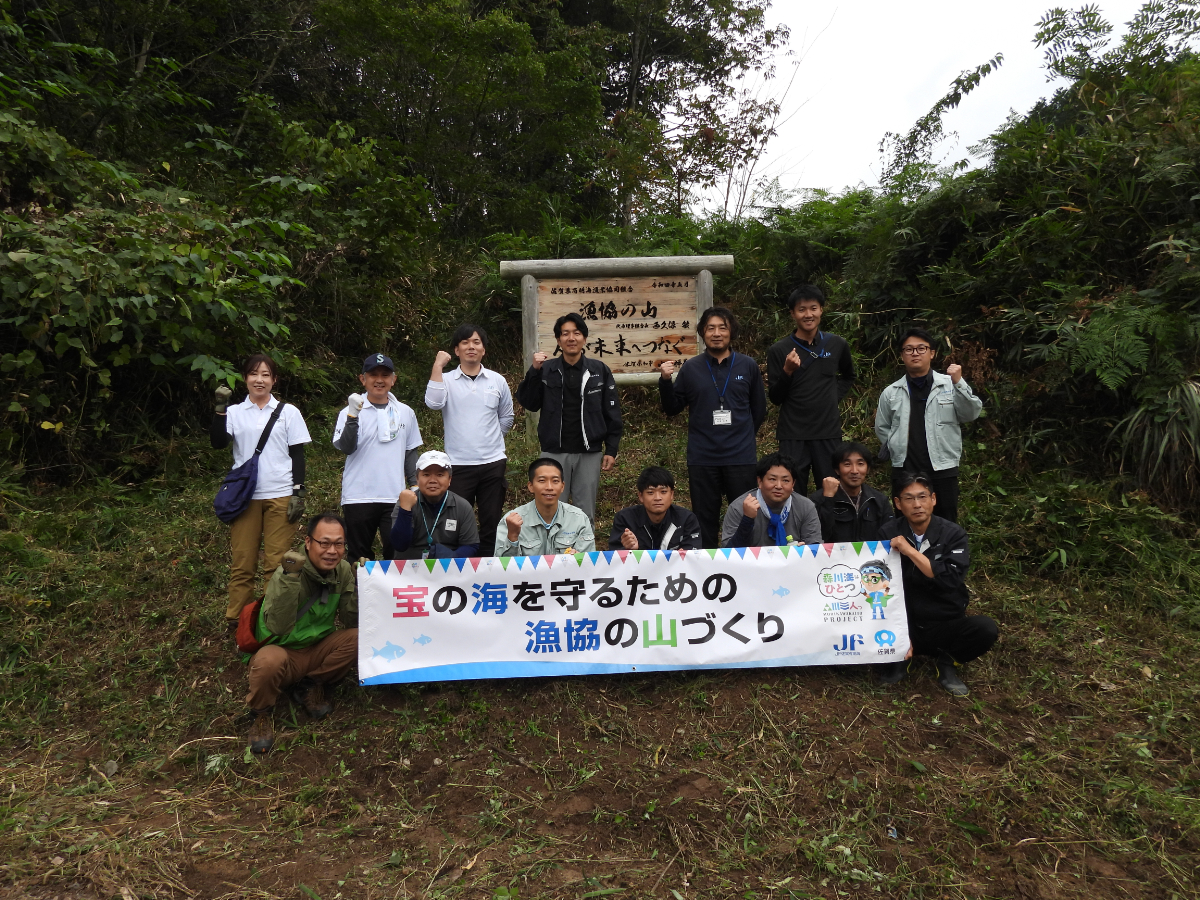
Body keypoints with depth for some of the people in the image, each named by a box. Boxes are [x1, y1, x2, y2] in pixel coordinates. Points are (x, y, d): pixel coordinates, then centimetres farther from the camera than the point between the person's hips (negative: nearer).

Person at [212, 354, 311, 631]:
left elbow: (297, 455, 5)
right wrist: (220, 408, -15)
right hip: (245, 496, 1)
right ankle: (234, 622, 10)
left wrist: (298, 493, -2)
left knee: (277, 562, 0)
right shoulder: (235, 412, 9)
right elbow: (218, 443, -7)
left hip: (280, 496, -1)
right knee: (242, 563, 2)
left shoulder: (288, 412, 7)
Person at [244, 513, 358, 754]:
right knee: (270, 660, -38)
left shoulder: (343, 570, -5)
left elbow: (352, 622, -5)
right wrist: (290, 578, -41)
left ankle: (310, 685, 3)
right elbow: (279, 628, -34)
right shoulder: (286, 573, -22)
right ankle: (260, 713, -4)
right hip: (283, 652, -5)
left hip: (318, 650, 5)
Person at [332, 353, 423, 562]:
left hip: (395, 497, 2)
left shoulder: (406, 413, 10)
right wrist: (353, 416, -22)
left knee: (397, 555, 0)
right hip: (359, 497, -2)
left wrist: (415, 487, 9)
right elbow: (346, 447, -12)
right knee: (359, 558, 8)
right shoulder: (351, 411, 1)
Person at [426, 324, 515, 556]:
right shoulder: (446, 380, 0)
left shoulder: (497, 381, 6)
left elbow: (506, 418, 18)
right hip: (459, 464, -2)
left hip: (493, 462, 2)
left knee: (492, 522, 9)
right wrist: (437, 366, -15)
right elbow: (433, 403, -20)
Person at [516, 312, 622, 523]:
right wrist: (534, 371, -15)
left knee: (586, 514, 9)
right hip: (554, 453, 0)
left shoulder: (600, 371, 1)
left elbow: (612, 414, 3)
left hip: (589, 453, 0)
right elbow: (530, 404, -5)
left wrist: (611, 450, -1)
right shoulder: (546, 369, 1)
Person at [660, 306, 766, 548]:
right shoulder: (691, 368, 3)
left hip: (741, 456, 0)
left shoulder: (748, 366, 4)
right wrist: (665, 381, -9)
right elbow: (672, 409, 5)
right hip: (702, 458, 0)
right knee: (705, 519, 9)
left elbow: (759, 409, 13)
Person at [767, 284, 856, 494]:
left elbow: (848, 377, 24)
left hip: (829, 434, 2)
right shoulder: (779, 350, -3)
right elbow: (775, 398, -2)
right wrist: (787, 371, -17)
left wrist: (835, 396, 7)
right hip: (793, 436, -2)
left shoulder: (837, 345, 5)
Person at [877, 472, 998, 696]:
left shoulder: (953, 535, -7)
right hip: (904, 625, 0)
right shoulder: (888, 534, -6)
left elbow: (951, 580, -23)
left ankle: (946, 661, 1)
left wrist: (911, 552, -27)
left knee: (987, 629, -28)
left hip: (945, 625, 0)